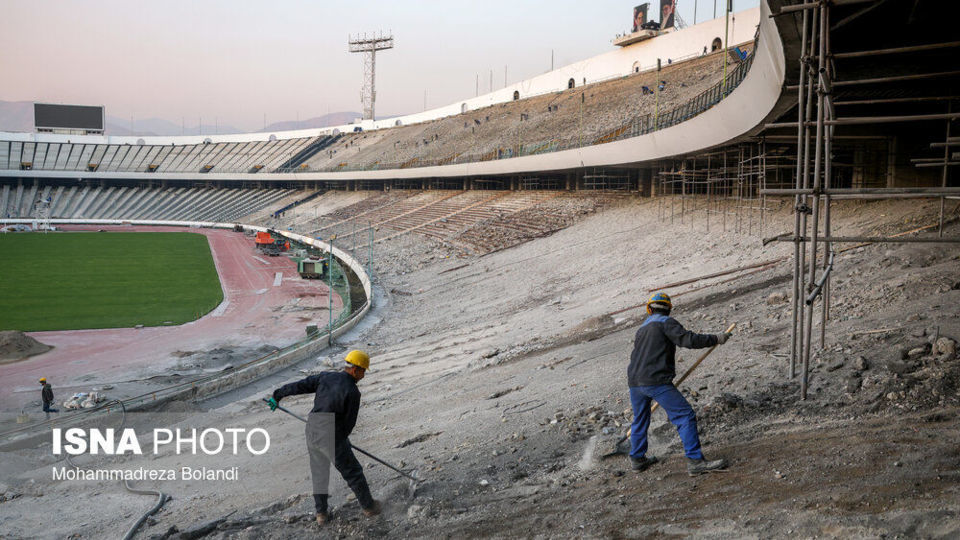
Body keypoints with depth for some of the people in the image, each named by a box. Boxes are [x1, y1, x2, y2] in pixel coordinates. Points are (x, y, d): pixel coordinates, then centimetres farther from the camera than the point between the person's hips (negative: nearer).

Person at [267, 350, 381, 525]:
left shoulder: (326, 377, 0)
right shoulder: (353, 392, -17)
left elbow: (299, 386, 5)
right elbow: (350, 422, -11)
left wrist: (277, 396, 19)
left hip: (312, 432, 6)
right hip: (332, 438, -6)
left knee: (319, 474, 22)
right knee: (353, 473, 12)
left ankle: (321, 513, 30)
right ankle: (368, 506, 27)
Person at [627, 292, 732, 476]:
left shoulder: (642, 328, 23)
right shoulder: (665, 322, 0)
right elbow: (688, 339, -11)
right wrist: (716, 339, 0)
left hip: (634, 381, 8)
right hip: (656, 381, -8)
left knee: (640, 420, 24)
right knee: (685, 416, -7)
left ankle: (637, 459, 36)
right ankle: (695, 461, -12)